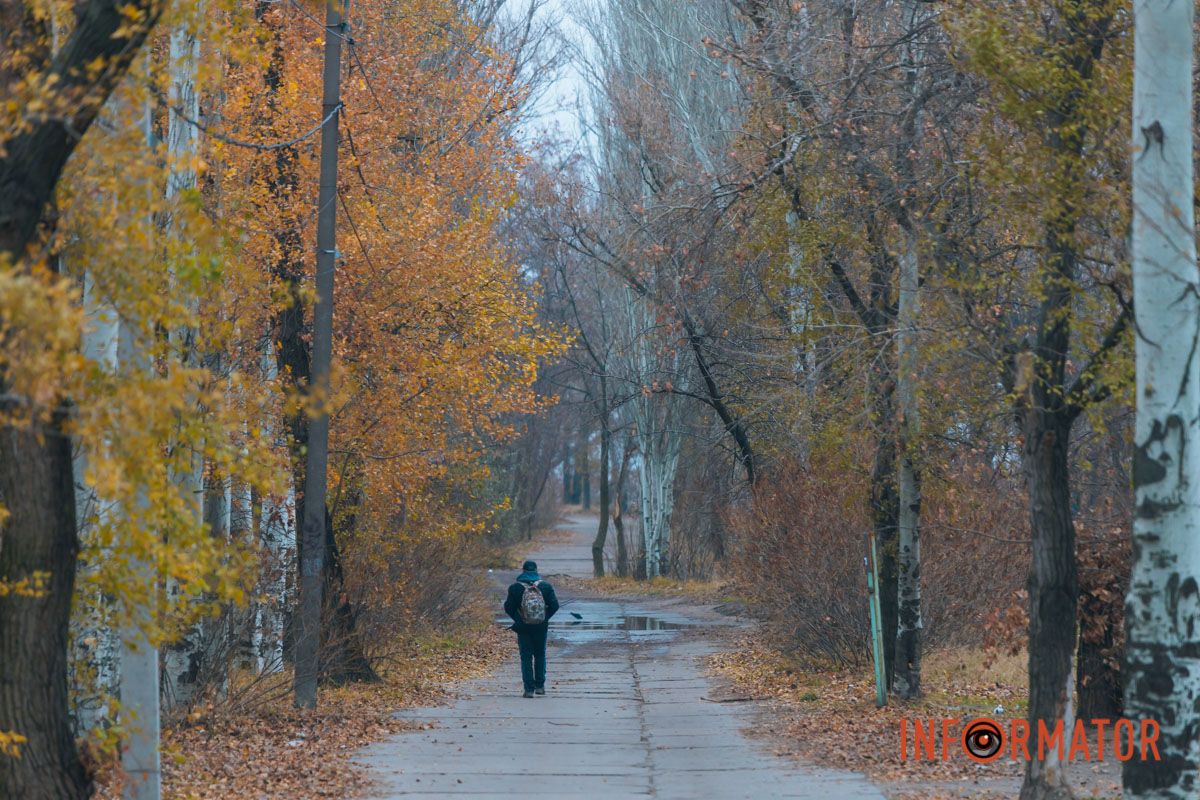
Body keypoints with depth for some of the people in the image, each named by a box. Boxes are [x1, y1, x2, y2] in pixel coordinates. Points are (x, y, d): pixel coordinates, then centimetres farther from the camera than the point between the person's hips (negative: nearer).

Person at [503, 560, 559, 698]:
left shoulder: (515, 588, -7)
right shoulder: (545, 586, -2)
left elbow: (508, 607, -7)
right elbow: (554, 606, -5)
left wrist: (517, 619, 8)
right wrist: (545, 618, 7)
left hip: (523, 628, -2)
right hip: (541, 628, 2)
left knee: (526, 658, 3)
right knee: (540, 655, 17)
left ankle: (529, 689, -3)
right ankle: (540, 686, 17)